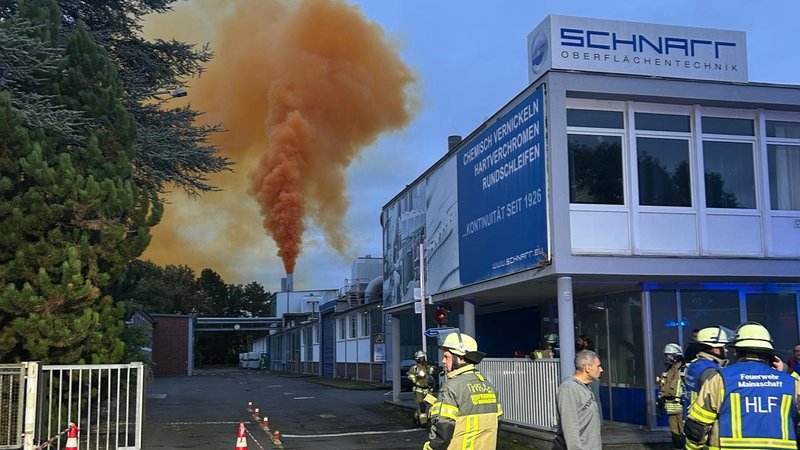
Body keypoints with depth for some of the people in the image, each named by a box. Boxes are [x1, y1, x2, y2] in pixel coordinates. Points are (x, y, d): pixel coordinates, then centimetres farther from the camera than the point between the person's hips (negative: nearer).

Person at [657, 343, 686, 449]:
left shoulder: (683, 371, -12)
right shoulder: (666, 372, 14)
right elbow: (662, 389, 21)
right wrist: (659, 403, 19)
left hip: (681, 406, -8)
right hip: (671, 406, 8)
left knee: (683, 432, -6)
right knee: (674, 431, 14)